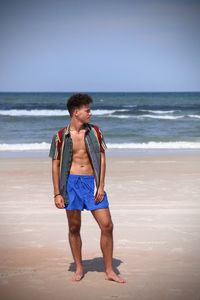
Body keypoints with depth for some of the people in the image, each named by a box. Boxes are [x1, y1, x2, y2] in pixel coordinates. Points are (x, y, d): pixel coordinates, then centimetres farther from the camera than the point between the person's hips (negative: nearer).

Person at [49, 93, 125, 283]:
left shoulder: (95, 132, 5)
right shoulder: (61, 136, 0)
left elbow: (102, 159, 5)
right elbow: (56, 166, 3)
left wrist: (101, 186, -3)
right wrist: (57, 194, -2)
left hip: (92, 182, 2)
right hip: (72, 182, -1)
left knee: (107, 225, -3)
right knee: (74, 228, 5)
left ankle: (109, 271, 8)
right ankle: (79, 269, 22)